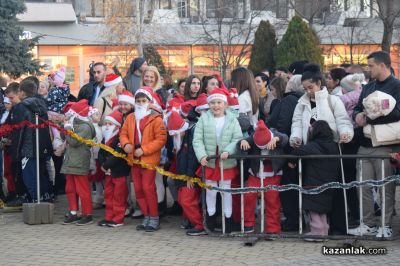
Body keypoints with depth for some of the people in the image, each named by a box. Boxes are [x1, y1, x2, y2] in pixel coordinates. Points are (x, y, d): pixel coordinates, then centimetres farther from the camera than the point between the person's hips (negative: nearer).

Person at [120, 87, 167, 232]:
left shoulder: (156, 119, -9)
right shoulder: (130, 118, 10)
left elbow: (161, 139, -14)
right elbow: (123, 133, 15)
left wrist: (144, 150, -19)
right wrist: (125, 143, -8)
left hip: (149, 159, -6)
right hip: (134, 159, 6)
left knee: (148, 188, -10)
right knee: (138, 189, 10)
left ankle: (154, 218, 2)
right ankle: (146, 216, 21)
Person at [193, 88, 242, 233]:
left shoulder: (232, 119, -3)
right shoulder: (204, 119, -2)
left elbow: (237, 138, -6)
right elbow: (197, 140, -4)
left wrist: (228, 151, -21)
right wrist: (202, 155, -17)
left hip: (227, 162, -1)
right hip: (209, 161, 1)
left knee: (226, 190, 8)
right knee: (210, 190, 10)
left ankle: (228, 217, 19)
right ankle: (211, 216, 25)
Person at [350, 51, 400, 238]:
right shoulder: (368, 87, 18)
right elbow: (357, 109, 22)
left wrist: (368, 118, -12)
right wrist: (358, 115, -2)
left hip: (384, 146, -7)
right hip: (365, 145, 7)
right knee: (364, 187, 7)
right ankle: (369, 224, 16)